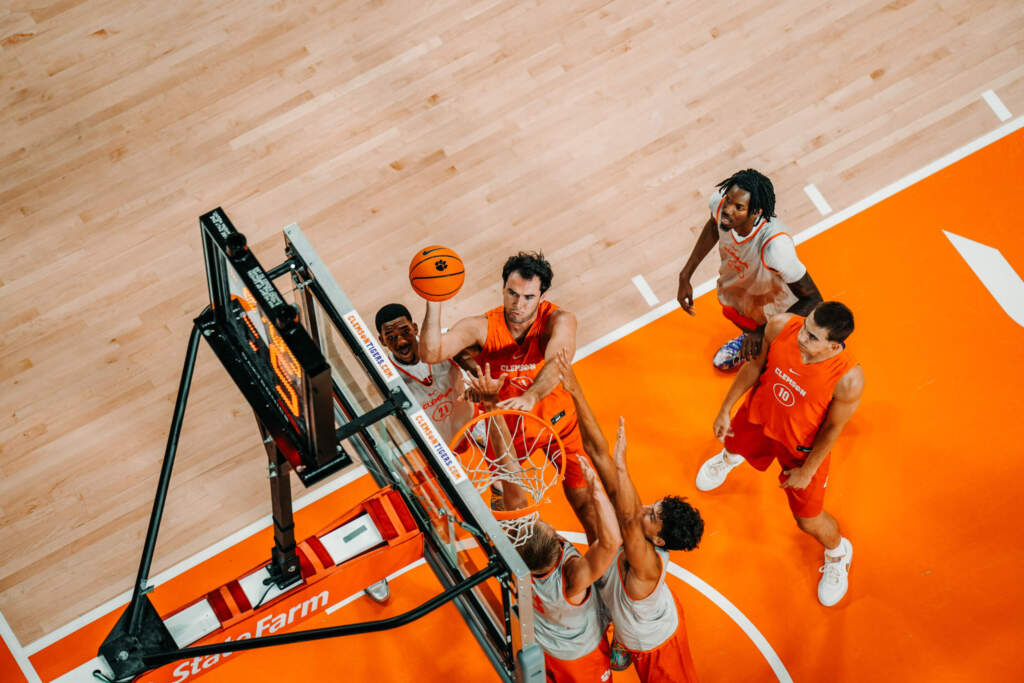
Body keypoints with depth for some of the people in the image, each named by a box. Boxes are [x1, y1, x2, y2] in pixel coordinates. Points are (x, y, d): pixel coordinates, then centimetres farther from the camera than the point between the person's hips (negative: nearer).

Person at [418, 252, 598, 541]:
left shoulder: (558, 320, -28)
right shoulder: (481, 327, -23)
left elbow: (557, 363, -48)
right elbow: (430, 354, -33)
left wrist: (530, 397, -67)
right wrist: (434, 303, -46)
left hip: (558, 422, -1)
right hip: (506, 427, 2)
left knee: (583, 501, 7)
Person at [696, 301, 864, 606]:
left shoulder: (848, 379, -40)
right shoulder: (781, 326, -31)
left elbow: (833, 428, -21)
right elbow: (756, 365, -9)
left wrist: (807, 471, -9)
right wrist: (725, 409, 1)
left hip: (802, 446, -3)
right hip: (759, 415, 4)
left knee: (809, 521, 11)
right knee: (734, 443, 35)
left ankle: (837, 553, 48)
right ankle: (730, 457, 77)